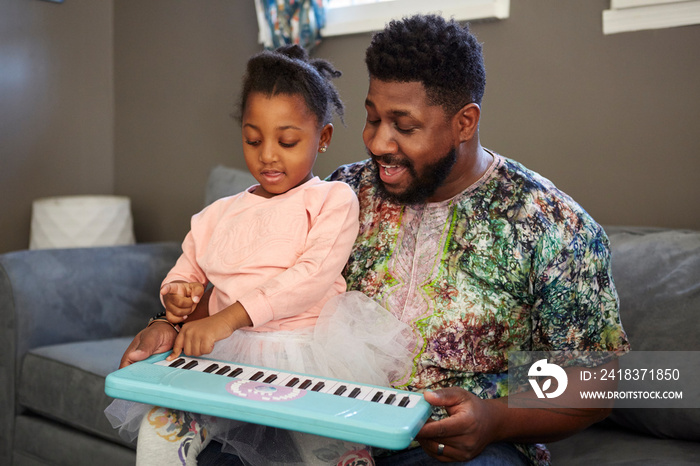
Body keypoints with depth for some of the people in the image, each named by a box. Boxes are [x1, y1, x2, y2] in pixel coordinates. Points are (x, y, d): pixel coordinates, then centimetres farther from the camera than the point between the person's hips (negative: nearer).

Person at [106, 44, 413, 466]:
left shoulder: (333, 199, 4)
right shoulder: (218, 215, 20)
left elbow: (313, 276, -10)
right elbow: (182, 276, 26)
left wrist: (229, 316, -20)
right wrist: (179, 298, -1)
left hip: (305, 354, -4)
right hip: (226, 355, 4)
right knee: (159, 424, -19)